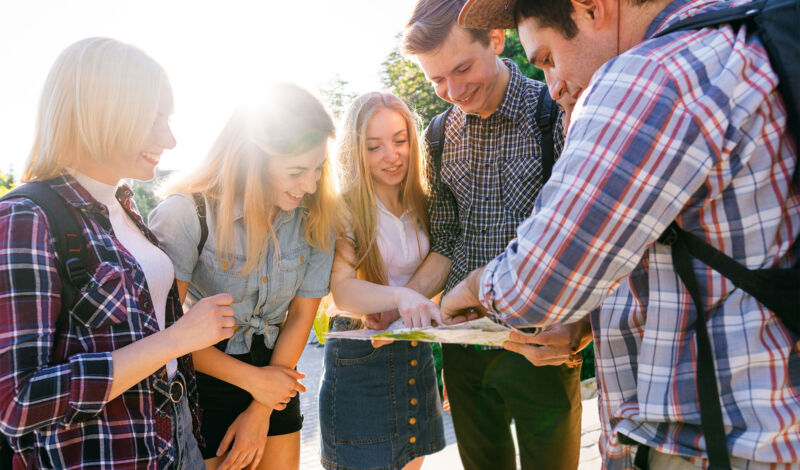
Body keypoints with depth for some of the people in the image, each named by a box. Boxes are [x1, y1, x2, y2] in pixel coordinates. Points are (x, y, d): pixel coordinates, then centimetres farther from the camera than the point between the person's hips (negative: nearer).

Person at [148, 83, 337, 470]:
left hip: (274, 372, 4)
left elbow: (301, 315, -3)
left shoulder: (315, 214, -8)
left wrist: (260, 412, -4)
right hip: (202, 377, -3)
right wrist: (252, 379, -15)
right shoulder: (187, 211, -20)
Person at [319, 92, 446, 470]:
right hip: (359, 358, -5)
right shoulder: (344, 210, -12)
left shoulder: (421, 204, 5)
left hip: (416, 354, 5)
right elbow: (342, 290, -23)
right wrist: (399, 297, -41)